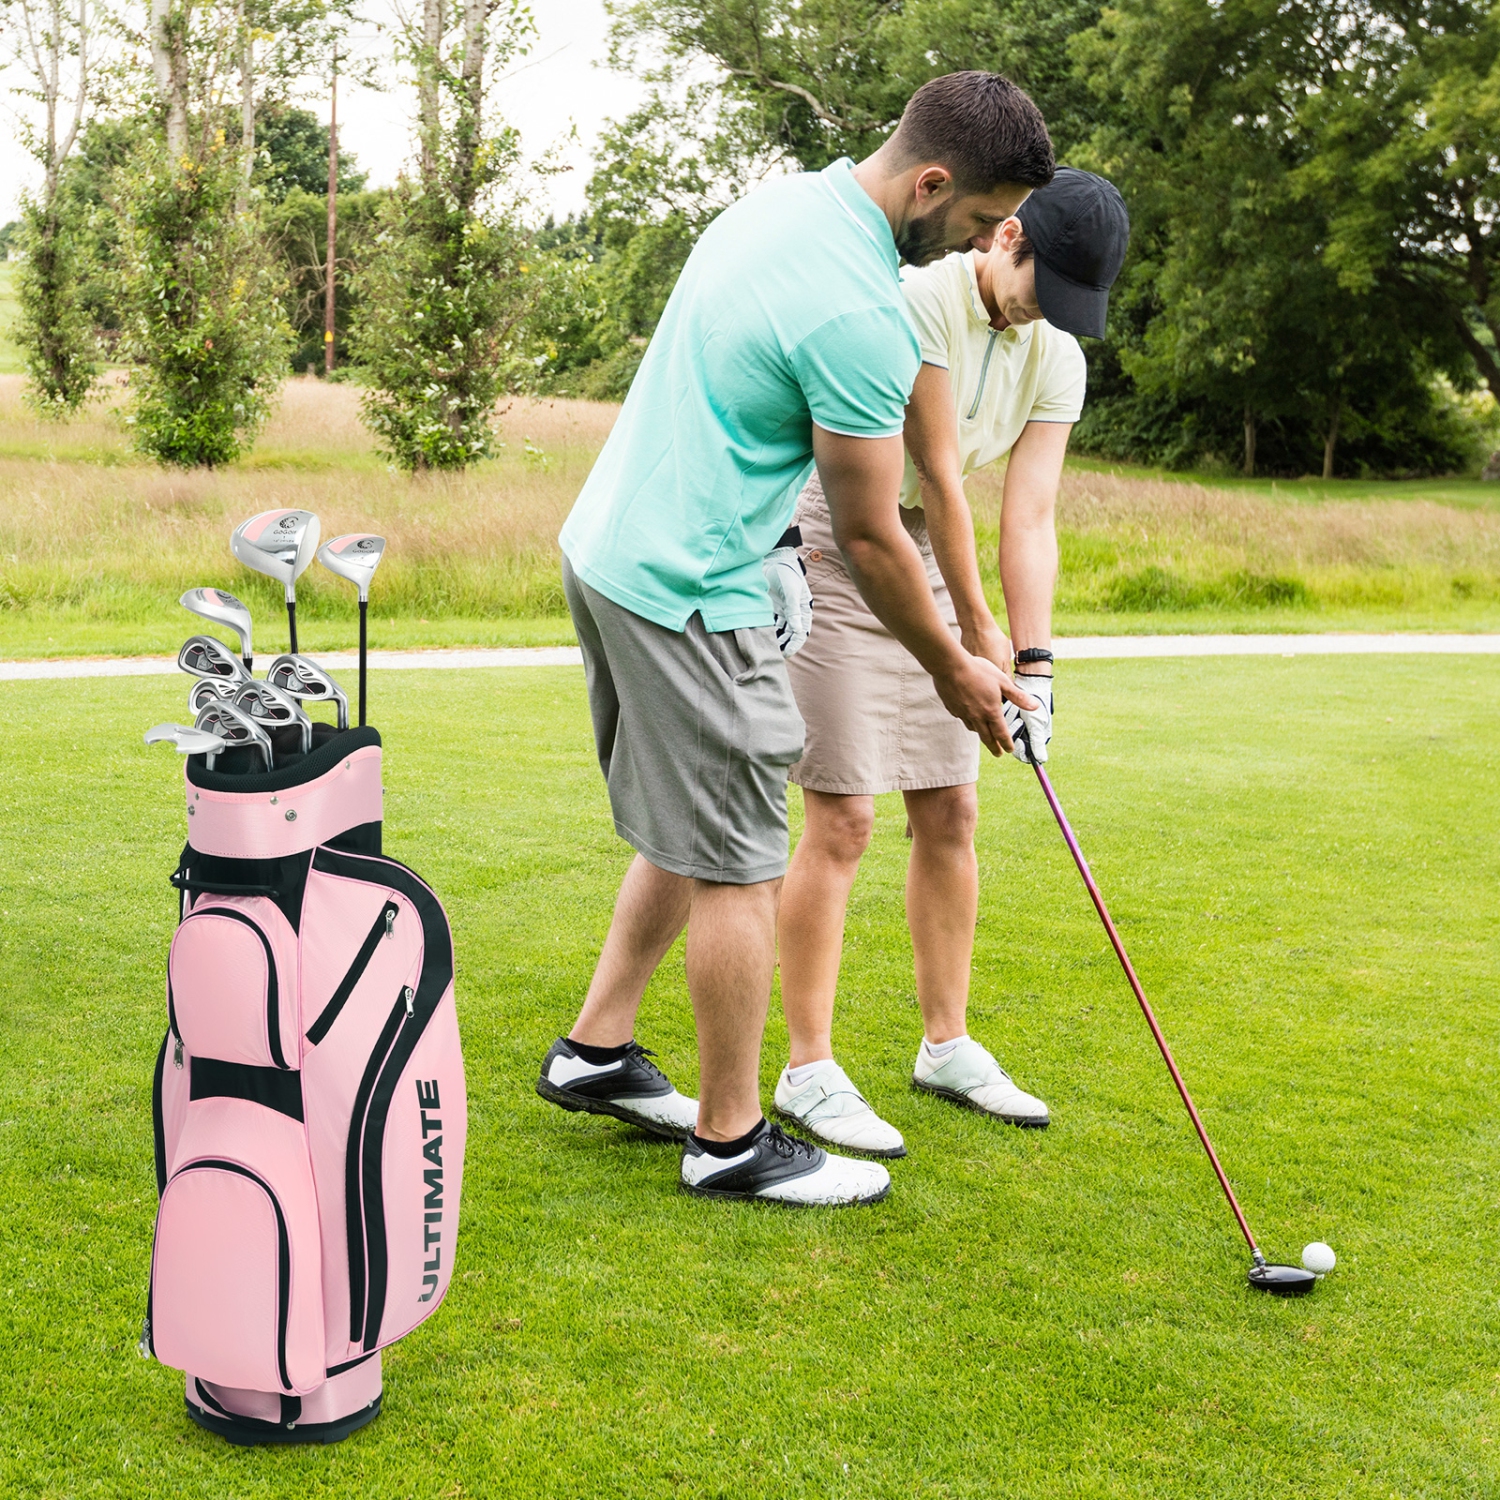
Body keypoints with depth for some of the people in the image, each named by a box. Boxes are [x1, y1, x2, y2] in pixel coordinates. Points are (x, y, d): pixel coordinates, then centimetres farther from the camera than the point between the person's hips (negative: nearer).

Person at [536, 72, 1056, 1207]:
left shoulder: (787, 199, 8)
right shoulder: (861, 315, -22)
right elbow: (870, 536, -14)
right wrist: (953, 672, 0)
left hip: (609, 547, 10)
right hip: (686, 592, -10)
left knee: (692, 837, 21)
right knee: (736, 868, 1)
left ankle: (596, 1054, 31)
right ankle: (732, 1141, 13)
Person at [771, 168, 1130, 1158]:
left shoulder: (1058, 356, 1)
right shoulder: (923, 303, -20)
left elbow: (1031, 516, -6)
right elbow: (936, 479, -20)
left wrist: (1035, 661, -15)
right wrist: (977, 628, -16)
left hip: (933, 571, 7)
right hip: (834, 555, -7)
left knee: (951, 811, 8)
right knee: (843, 816, -10)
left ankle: (948, 1046, 21)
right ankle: (808, 1072, 0)